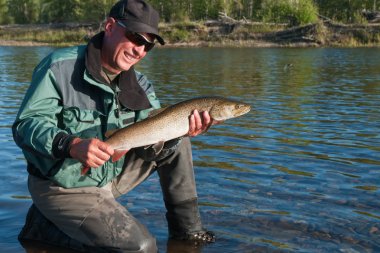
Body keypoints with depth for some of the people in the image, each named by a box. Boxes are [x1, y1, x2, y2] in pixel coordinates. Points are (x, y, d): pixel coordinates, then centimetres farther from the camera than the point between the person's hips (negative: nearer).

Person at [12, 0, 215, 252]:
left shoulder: (140, 85, 1)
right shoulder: (61, 67, -17)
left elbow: (150, 145, -5)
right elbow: (26, 124, -22)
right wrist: (72, 145, -40)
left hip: (110, 178, 7)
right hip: (64, 188, -7)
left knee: (176, 142, 2)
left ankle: (186, 228, 12)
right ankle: (45, 226, 0)